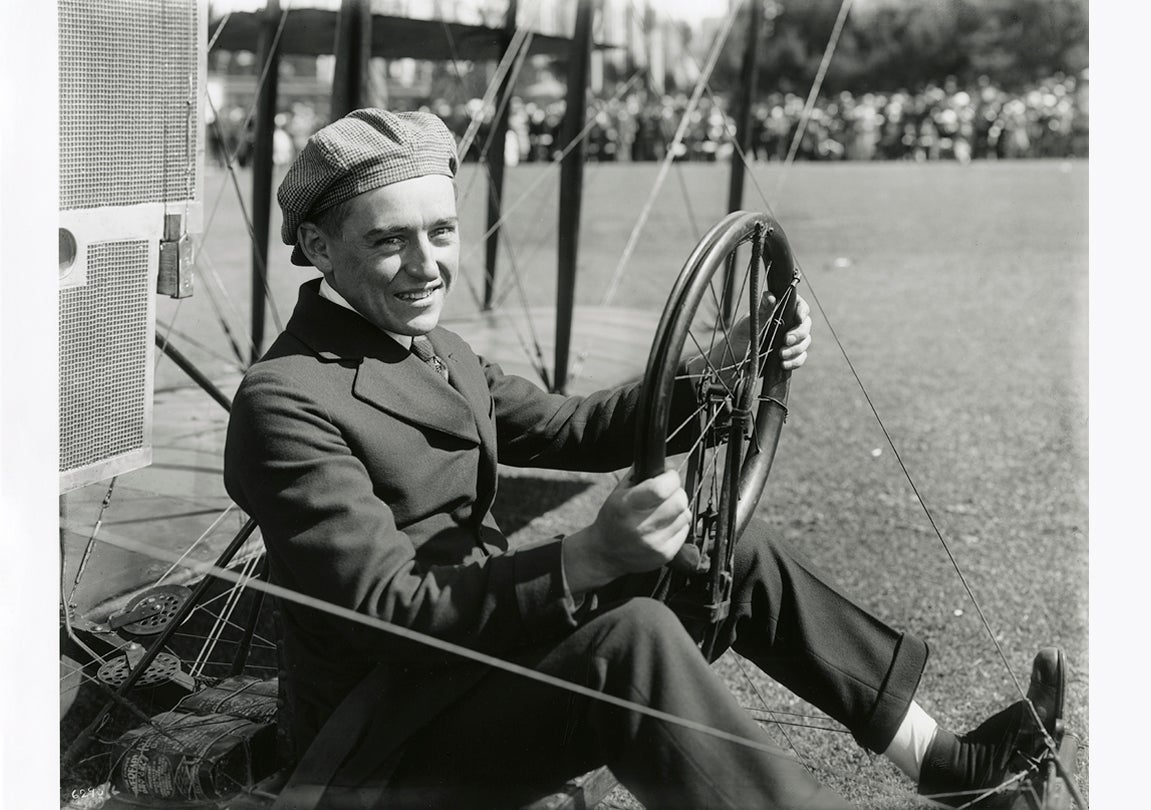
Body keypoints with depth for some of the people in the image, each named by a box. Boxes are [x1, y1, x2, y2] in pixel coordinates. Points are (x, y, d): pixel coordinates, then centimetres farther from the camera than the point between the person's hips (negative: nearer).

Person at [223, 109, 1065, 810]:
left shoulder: (435, 352, 8)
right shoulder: (286, 403, -21)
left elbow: (569, 428, 10)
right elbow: (391, 610, -27)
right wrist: (589, 555, -39)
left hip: (496, 646, 9)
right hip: (389, 742, -9)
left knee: (736, 554, 6)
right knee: (634, 637, -33)